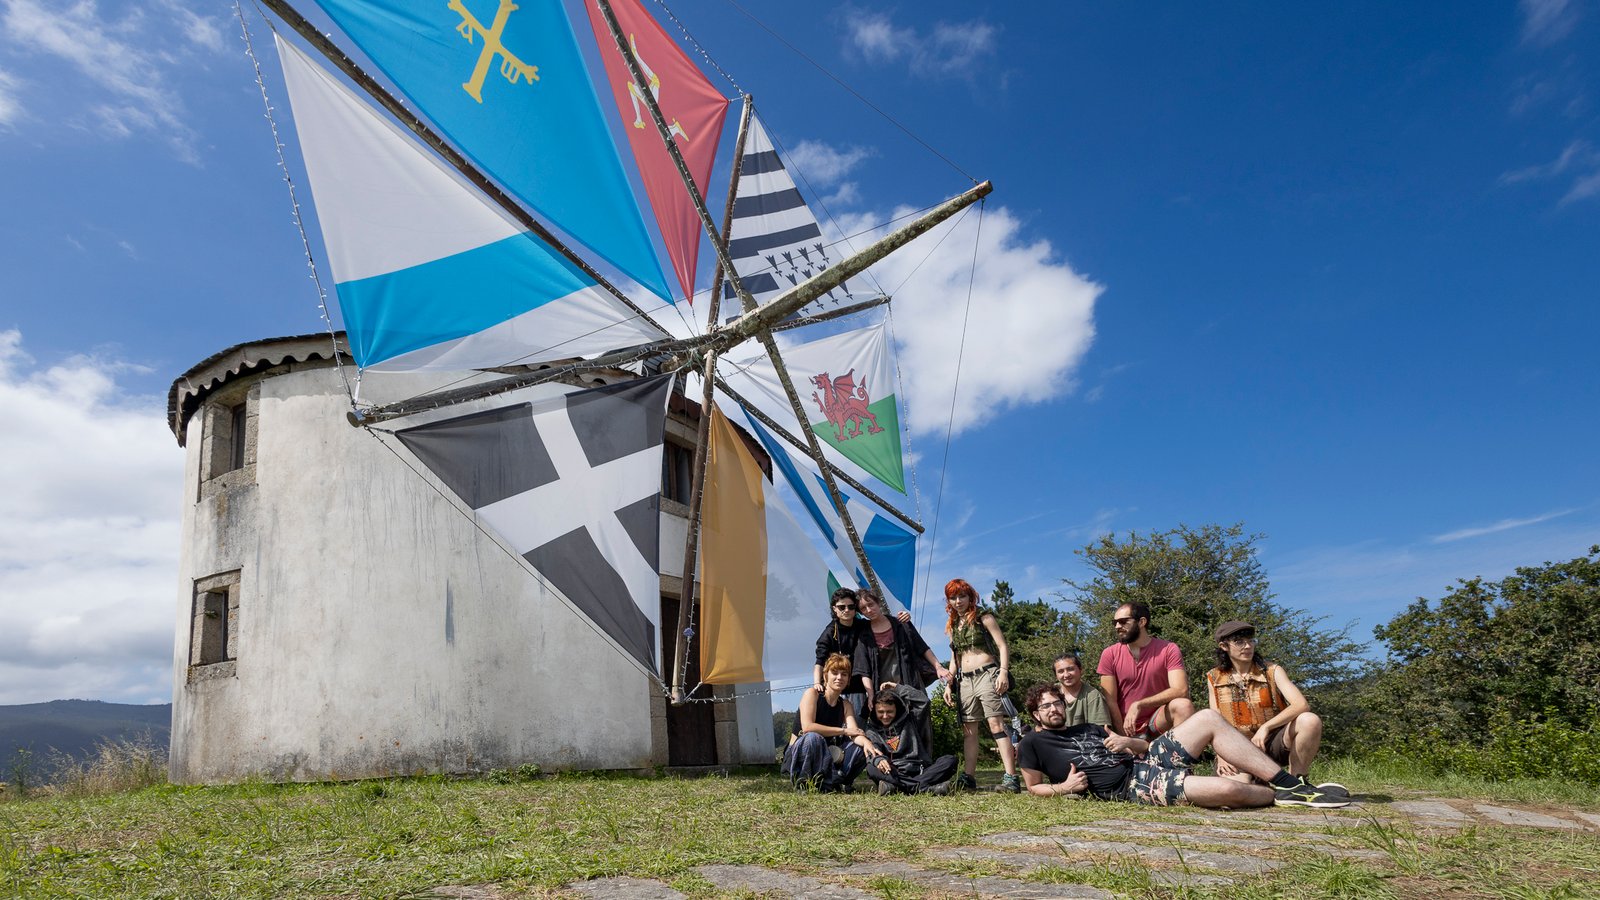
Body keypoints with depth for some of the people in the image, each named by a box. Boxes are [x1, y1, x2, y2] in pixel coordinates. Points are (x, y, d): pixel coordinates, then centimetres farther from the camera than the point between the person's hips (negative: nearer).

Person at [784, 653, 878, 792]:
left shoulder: (845, 705, 8)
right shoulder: (812, 694, -10)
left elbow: (854, 731, -10)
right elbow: (807, 727, -24)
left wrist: (865, 741, -35)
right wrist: (843, 731, -19)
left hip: (826, 757, 6)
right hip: (798, 755, -6)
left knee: (861, 749, -14)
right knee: (813, 738, -38)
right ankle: (805, 784, -23)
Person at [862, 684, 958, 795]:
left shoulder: (908, 720, 18)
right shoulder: (872, 730, 12)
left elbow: (923, 700, 5)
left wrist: (898, 688, 10)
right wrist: (878, 760, -31)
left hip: (919, 771, 2)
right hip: (894, 774, -2)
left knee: (950, 761, -21)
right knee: (872, 769, -31)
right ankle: (924, 788, -43)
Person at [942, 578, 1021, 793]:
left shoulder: (984, 618, 2)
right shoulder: (953, 626, 17)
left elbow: (1003, 647, -4)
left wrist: (1003, 672, -18)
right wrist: (949, 685, 14)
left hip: (986, 674, -6)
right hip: (964, 680, 6)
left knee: (995, 723, -16)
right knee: (968, 730, 4)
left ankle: (1011, 778, -22)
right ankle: (968, 778, 6)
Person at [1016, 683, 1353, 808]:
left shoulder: (1089, 728, 25)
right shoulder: (1034, 744, 7)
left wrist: (1130, 743, 0)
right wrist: (1065, 788, -11)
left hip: (1146, 762, 8)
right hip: (1133, 787, -8)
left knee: (1208, 718, -11)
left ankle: (1289, 783, -6)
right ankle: (1280, 796, 2)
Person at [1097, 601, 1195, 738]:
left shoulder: (1168, 650, -4)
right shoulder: (1109, 655, -1)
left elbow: (1181, 690, -17)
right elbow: (1110, 702, -4)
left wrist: (1138, 705, -23)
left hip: (1157, 722, 1)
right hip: (1126, 728, -1)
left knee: (1183, 705, -27)